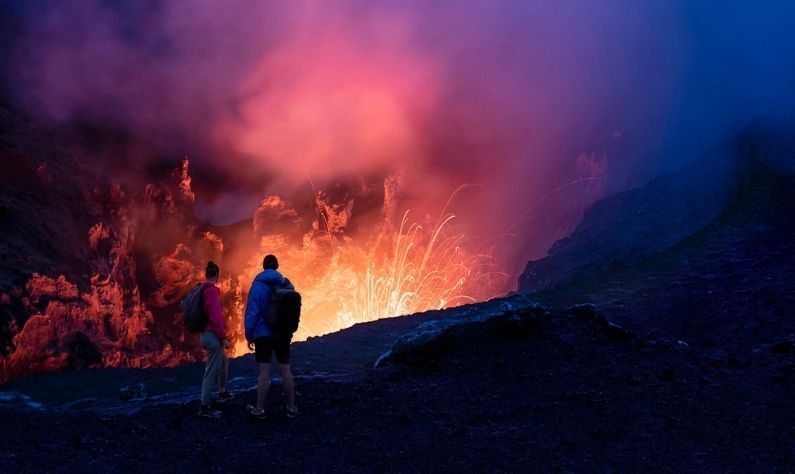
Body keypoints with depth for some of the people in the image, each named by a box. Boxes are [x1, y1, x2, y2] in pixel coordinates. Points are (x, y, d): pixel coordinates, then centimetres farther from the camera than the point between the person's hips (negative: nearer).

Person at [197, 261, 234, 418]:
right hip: (213, 336, -10)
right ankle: (205, 407, -2)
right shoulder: (212, 291, -18)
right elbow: (216, 317, -23)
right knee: (212, 370, -5)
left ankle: (222, 393, 39)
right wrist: (224, 338, -18)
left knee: (223, 362, 27)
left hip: (206, 334, 10)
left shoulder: (201, 290, 9)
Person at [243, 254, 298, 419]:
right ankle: (291, 407, 11)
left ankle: (260, 409, 3)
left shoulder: (258, 285, -7)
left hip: (264, 333, -4)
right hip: (283, 334, 4)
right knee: (285, 370, 7)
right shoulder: (286, 284, 5)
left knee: (264, 371, -2)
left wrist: (249, 335, -4)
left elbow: (252, 312, -11)